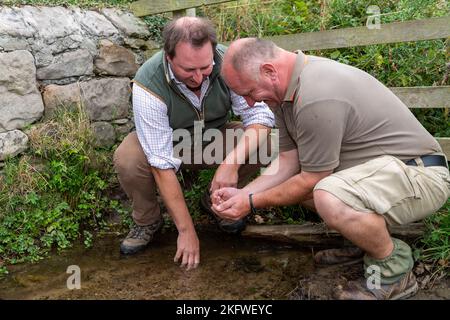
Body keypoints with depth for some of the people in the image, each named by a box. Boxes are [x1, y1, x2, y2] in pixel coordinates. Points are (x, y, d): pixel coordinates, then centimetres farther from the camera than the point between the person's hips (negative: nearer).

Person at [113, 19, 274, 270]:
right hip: (168, 144, -2)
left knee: (262, 142, -24)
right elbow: (162, 163, -32)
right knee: (127, 160, -32)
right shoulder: (149, 85, -32)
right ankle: (148, 221, -1)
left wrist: (232, 161, -42)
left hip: (215, 137, 2)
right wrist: (186, 231, -30)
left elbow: (260, 115, -24)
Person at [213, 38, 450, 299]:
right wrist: (243, 193, -3)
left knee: (329, 198, -36)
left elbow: (311, 181, -19)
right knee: (288, 181, 12)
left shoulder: (317, 98, -29)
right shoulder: (286, 85, 1)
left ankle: (394, 269, -7)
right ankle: (365, 234, 18)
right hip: (375, 168, 10)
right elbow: (288, 160, 5)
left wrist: (253, 203, -9)